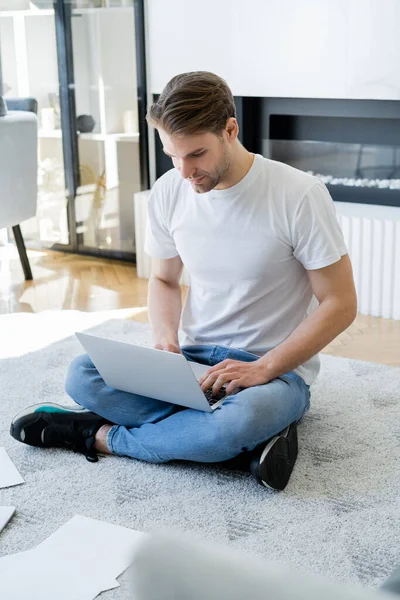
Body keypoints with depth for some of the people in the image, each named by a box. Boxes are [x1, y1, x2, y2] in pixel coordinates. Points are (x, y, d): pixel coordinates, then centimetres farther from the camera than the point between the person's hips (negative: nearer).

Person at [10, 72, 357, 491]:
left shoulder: (299, 195, -16)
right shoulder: (169, 192, -2)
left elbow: (340, 304, -12)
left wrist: (264, 368, -21)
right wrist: (166, 338, -9)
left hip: (275, 368, -4)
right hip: (194, 358, 5)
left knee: (238, 423, -39)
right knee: (83, 376, -20)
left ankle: (102, 435, -13)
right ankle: (253, 437, -19)